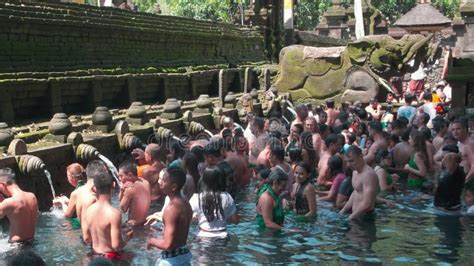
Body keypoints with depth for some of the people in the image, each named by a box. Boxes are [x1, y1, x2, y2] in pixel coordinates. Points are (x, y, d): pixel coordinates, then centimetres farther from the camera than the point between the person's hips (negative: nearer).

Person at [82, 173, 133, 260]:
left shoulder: (88, 210, -5)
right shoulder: (114, 213, -26)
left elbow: (86, 238, 3)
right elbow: (116, 245, -25)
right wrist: (127, 238, -6)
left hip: (95, 255, 6)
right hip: (110, 257, -6)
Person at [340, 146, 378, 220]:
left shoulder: (368, 174, -18)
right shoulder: (355, 172, 11)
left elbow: (366, 204, -23)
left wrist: (349, 218, -17)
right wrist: (343, 211, 17)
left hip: (365, 217, -9)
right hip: (356, 215, 9)